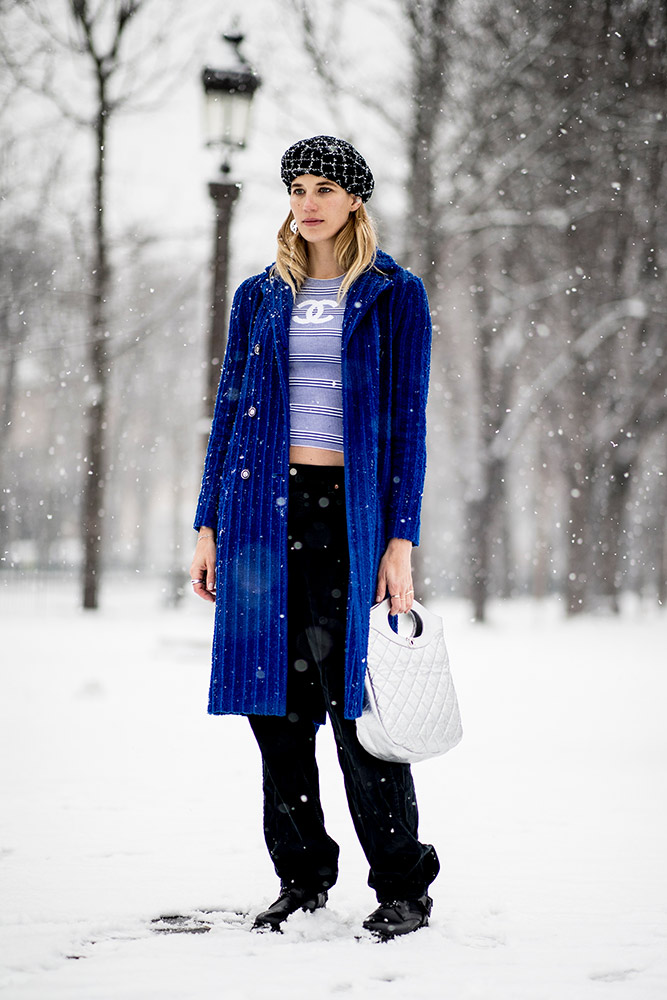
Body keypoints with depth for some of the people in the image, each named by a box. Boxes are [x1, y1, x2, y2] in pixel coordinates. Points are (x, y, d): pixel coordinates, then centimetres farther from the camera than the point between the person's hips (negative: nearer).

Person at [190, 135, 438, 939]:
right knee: (277, 699, 4)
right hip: (264, 510, 4)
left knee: (355, 700, -7)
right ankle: (302, 876, 16)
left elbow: (408, 421, 0)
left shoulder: (395, 296, 4)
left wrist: (400, 540, -8)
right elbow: (229, 412, 13)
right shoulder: (260, 297, 13)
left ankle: (402, 885, 4)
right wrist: (208, 526, 6)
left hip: (351, 511, -3)